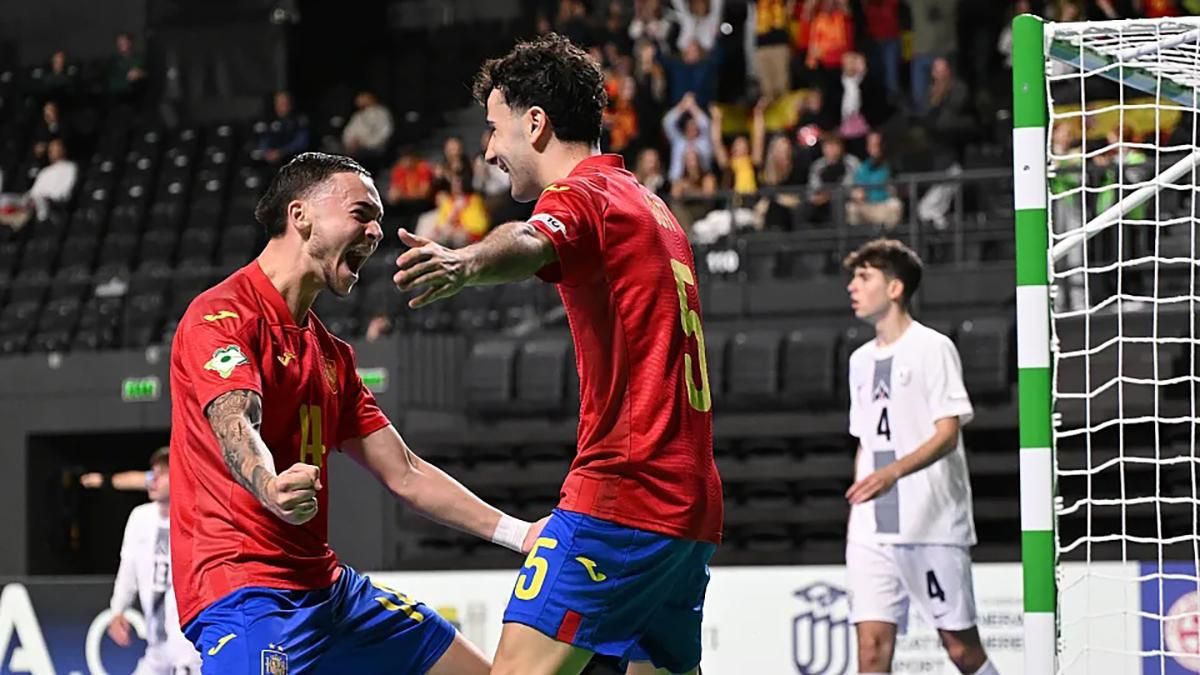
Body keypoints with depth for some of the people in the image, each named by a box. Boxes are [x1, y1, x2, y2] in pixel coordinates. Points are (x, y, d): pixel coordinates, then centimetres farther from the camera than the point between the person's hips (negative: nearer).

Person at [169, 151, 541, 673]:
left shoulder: (332, 353, 20)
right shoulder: (222, 315, -8)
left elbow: (404, 474, 20)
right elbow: (235, 425, -26)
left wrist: (520, 534, 14)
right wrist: (270, 487, -47)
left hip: (327, 586, 9)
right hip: (244, 586, -9)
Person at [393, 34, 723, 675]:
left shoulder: (581, 195, -7)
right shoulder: (649, 205, 22)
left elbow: (529, 244, -32)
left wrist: (466, 263, -52)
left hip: (622, 492, -9)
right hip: (692, 505, 9)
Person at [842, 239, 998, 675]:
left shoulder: (932, 348, -4)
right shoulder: (861, 360, 18)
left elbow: (948, 434, -13)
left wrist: (894, 472, -28)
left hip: (934, 525, -6)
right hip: (872, 530, 6)